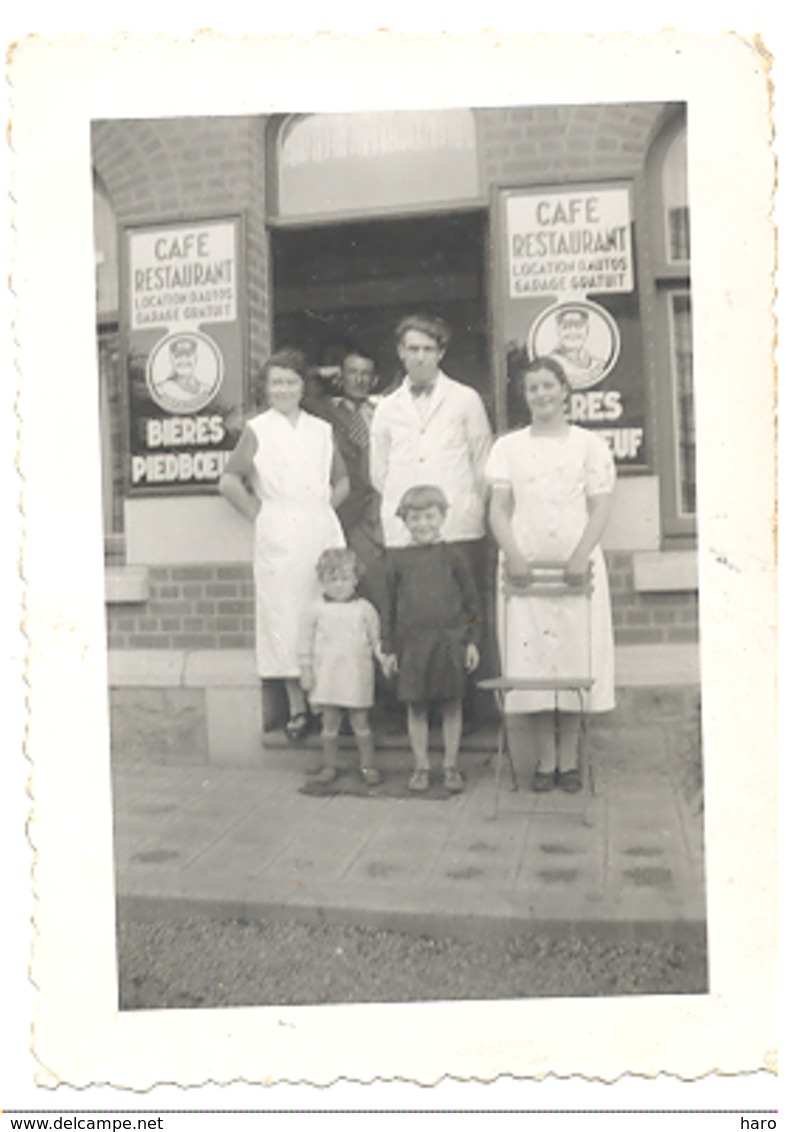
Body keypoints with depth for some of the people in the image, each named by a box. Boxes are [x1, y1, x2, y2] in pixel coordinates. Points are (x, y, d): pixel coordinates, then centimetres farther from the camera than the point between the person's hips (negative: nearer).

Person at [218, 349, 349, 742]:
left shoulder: (321, 430, 14)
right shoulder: (257, 430, 5)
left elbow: (342, 480, 21)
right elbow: (229, 480, 2)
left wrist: (326, 507, 7)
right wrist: (257, 513, -2)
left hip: (322, 530, 3)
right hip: (278, 536, -3)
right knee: (285, 617, -2)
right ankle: (297, 707, 7)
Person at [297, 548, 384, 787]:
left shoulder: (364, 609, 1)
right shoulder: (315, 610, 0)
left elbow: (376, 639, 8)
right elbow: (306, 642, 4)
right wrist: (306, 670, 1)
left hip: (357, 676, 0)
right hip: (326, 676, 0)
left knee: (360, 722, 6)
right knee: (329, 723, 8)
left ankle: (367, 765, 17)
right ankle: (329, 765, 21)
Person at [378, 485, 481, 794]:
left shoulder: (452, 554, 1)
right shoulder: (397, 559, 4)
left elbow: (471, 599, 6)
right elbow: (390, 605, 8)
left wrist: (472, 641, 2)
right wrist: (389, 649, 5)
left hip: (449, 641, -1)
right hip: (412, 644, 1)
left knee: (451, 705, 6)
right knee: (415, 707, 7)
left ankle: (451, 766, 20)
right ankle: (421, 767, 21)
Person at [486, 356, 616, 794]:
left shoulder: (590, 444, 7)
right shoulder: (508, 447, 11)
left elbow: (601, 509, 1)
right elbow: (499, 510, 5)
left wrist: (581, 556, -13)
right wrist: (513, 556, -10)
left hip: (576, 567, -1)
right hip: (524, 567, 1)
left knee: (574, 655, 0)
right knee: (530, 660, 0)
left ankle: (569, 759, 12)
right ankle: (546, 760, 11)